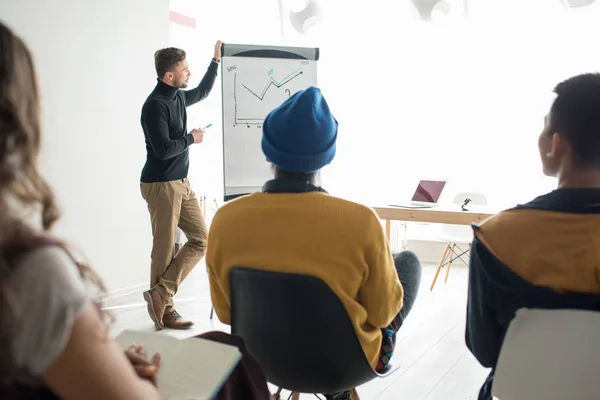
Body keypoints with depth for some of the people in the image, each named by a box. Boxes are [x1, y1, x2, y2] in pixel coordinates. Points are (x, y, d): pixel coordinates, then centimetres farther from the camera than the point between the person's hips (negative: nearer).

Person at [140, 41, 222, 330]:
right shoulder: (155, 105, -17)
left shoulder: (178, 97, 10)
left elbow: (203, 92, 32)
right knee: (165, 249, -1)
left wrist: (216, 60, 29)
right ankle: (164, 307, 13)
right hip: (161, 185, -9)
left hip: (181, 183, 9)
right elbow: (162, 149, -24)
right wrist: (192, 138, -9)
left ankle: (160, 295, 10)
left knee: (201, 239, 6)